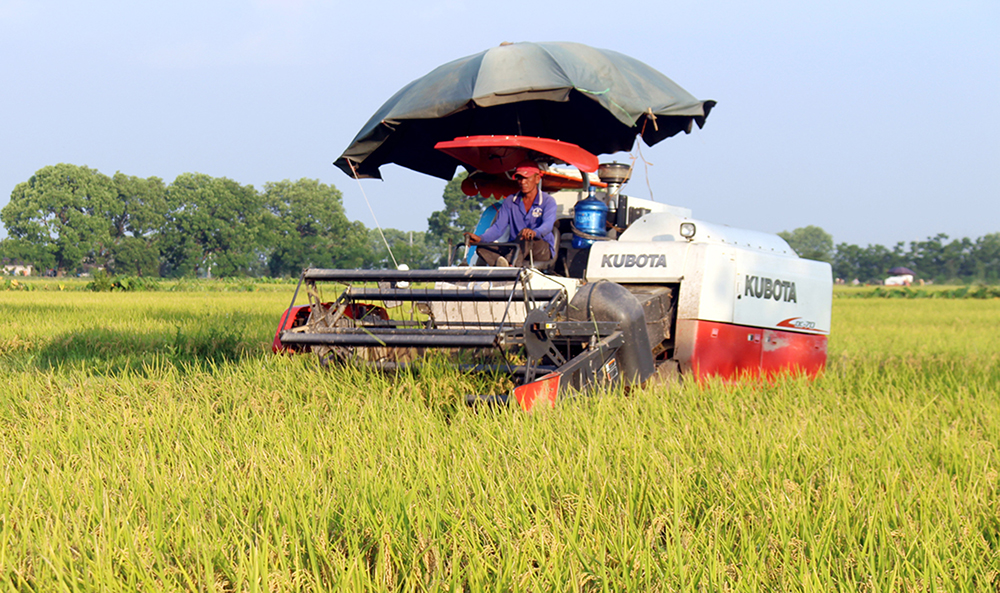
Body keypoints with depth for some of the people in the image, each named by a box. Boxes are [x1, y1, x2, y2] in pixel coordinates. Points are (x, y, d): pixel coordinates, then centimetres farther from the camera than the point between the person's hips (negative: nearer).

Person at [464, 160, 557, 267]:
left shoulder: (548, 201, -2)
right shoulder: (510, 201, 12)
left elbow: (548, 225, -21)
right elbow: (498, 227, 2)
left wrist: (534, 232, -47)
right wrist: (480, 238, -20)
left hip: (544, 251, -4)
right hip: (515, 248, 4)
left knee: (525, 235, -35)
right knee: (482, 248, -18)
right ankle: (502, 263, -49)